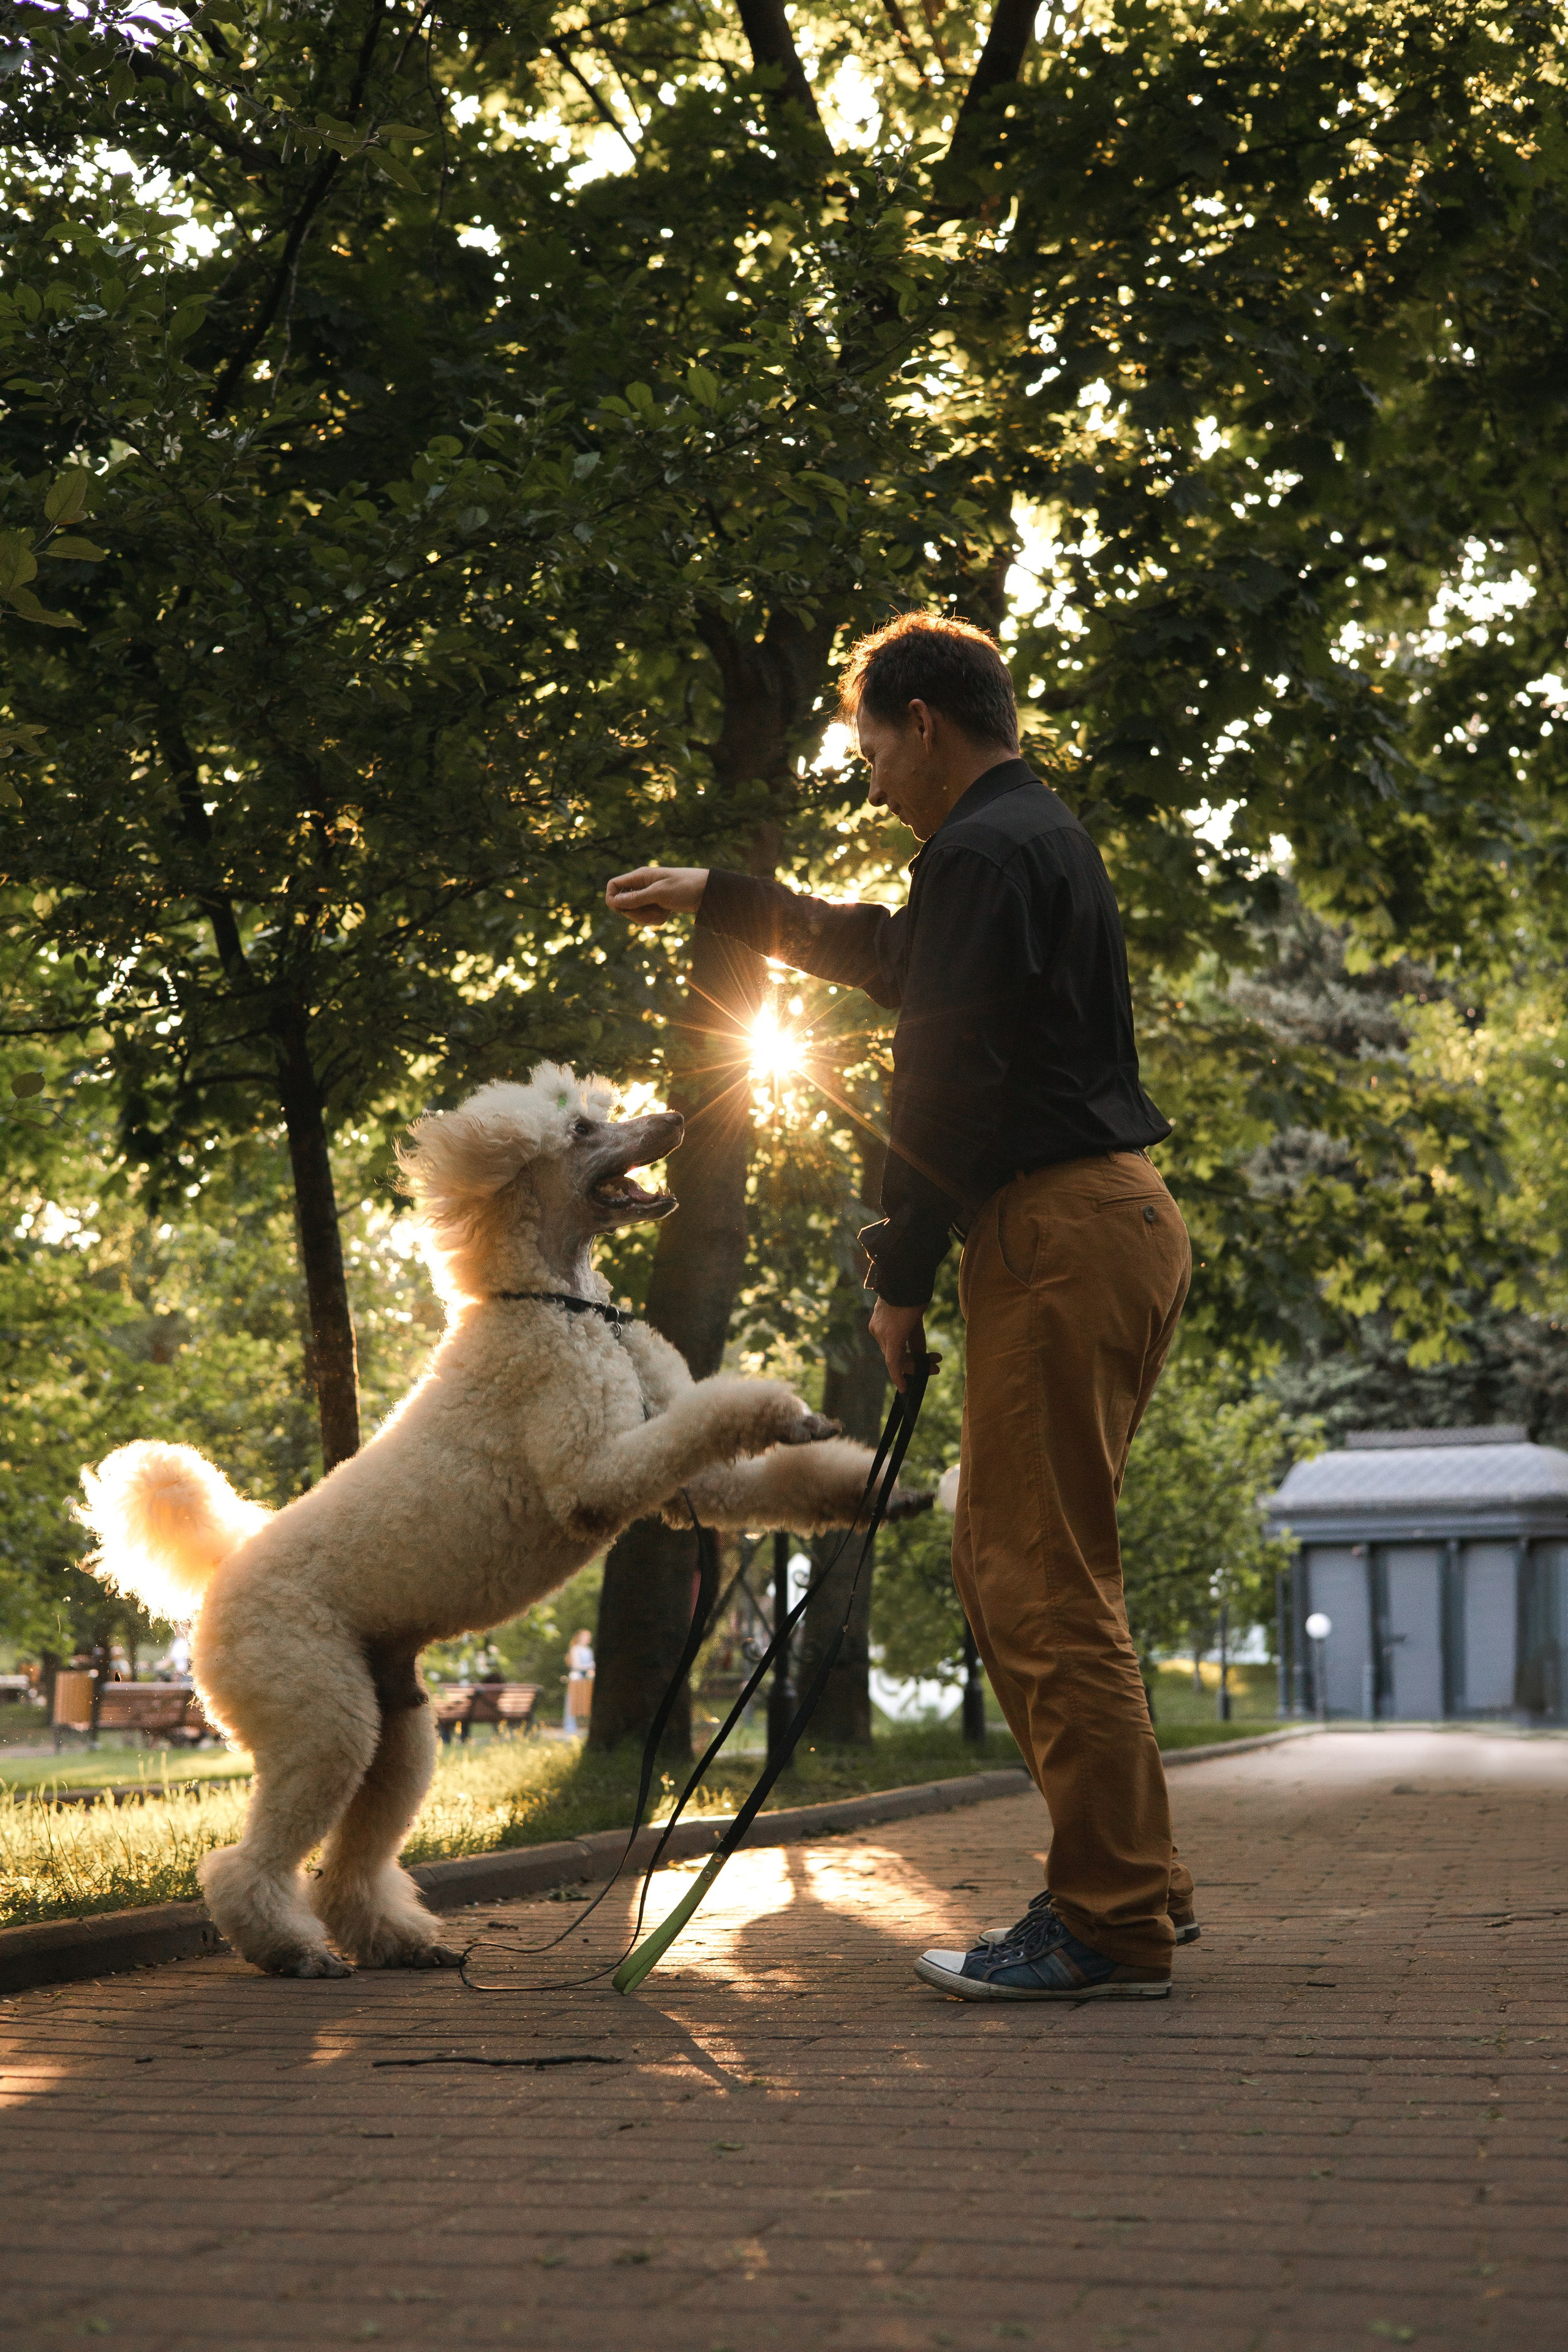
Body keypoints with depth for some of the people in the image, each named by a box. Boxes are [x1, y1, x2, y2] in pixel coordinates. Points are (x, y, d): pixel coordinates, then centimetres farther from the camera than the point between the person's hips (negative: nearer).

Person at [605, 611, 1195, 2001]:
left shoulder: (983, 853, -11)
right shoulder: (1040, 836, 22)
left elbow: (948, 1085, -16)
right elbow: (892, 956, 37)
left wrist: (901, 1277, -7)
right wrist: (715, 899, 45)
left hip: (1056, 1234, -11)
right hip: (1115, 1221, 11)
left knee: (1044, 1586, -8)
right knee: (1011, 1564, 15)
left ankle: (1112, 1933, -5)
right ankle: (1136, 1886, 19)